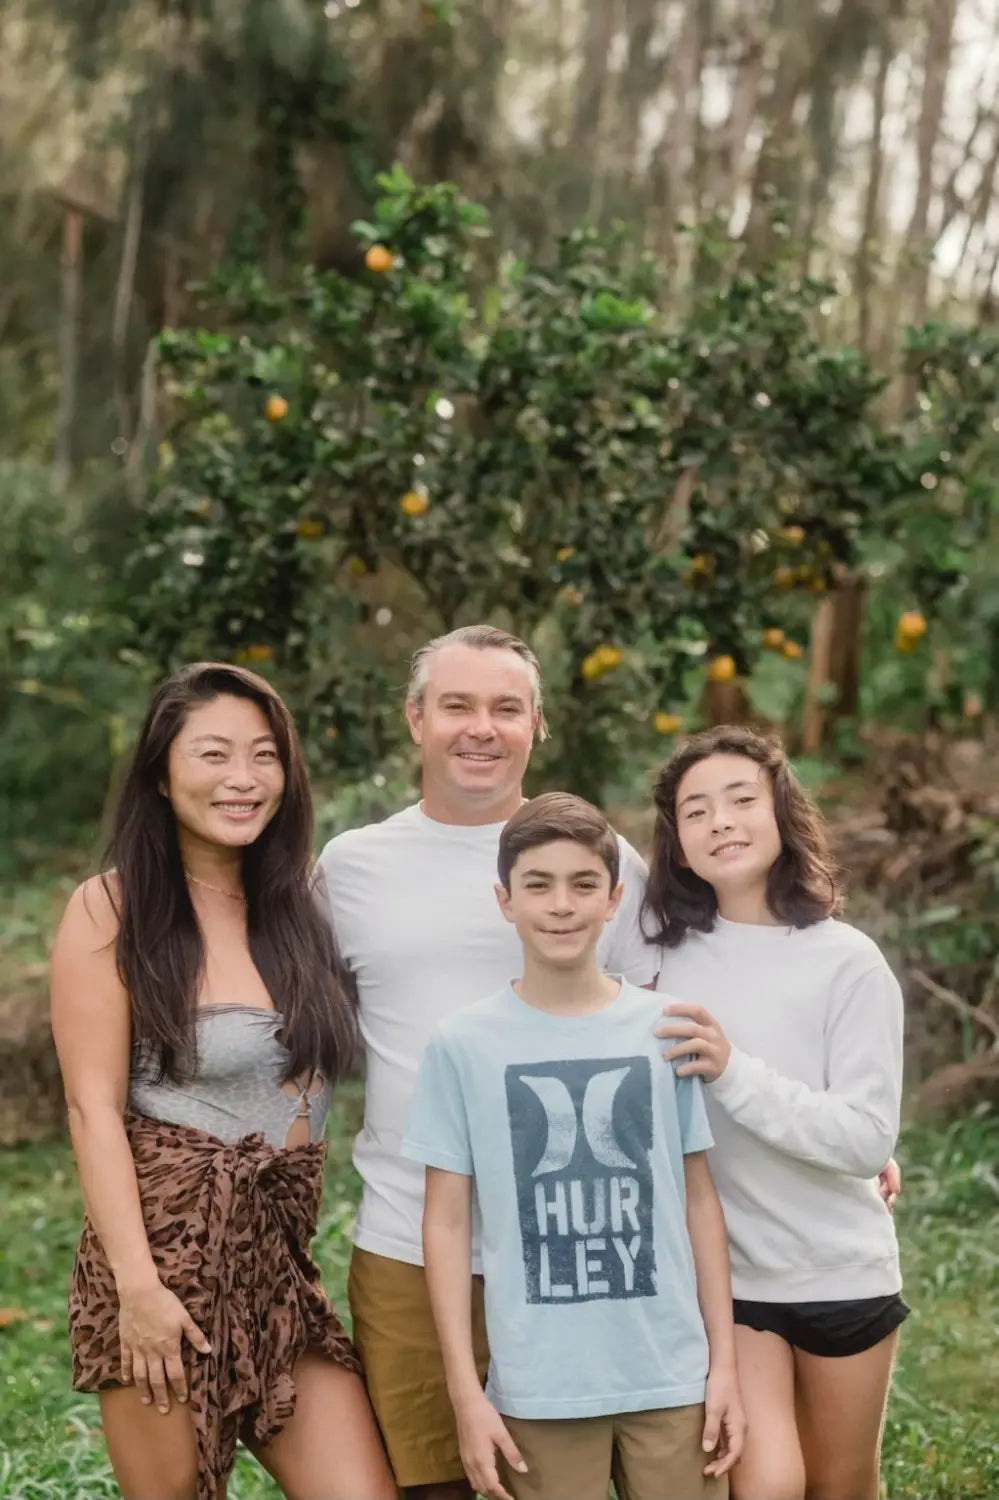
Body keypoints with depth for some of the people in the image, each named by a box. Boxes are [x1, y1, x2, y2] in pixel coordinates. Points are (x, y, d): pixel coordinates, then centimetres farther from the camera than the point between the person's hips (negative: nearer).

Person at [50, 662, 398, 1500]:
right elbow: (93, 1108, -9)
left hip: (284, 1263, 5)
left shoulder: (304, 904, 11)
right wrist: (138, 1285, -15)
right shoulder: (111, 911, -4)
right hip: (169, 1252, -5)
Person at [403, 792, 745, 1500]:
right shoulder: (463, 1045, -2)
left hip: (674, 1377, 1)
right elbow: (447, 1223, 0)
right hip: (536, 1389, -1)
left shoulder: (664, 1030, 2)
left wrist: (724, 1363, 4)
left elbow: (698, 1199, 6)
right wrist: (466, 1391, -4)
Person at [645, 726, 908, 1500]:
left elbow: (869, 1137, -18)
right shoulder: (665, 953, -2)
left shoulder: (847, 962, -11)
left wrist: (734, 1073, -27)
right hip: (720, 1274, 1)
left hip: (841, 1274, 0)